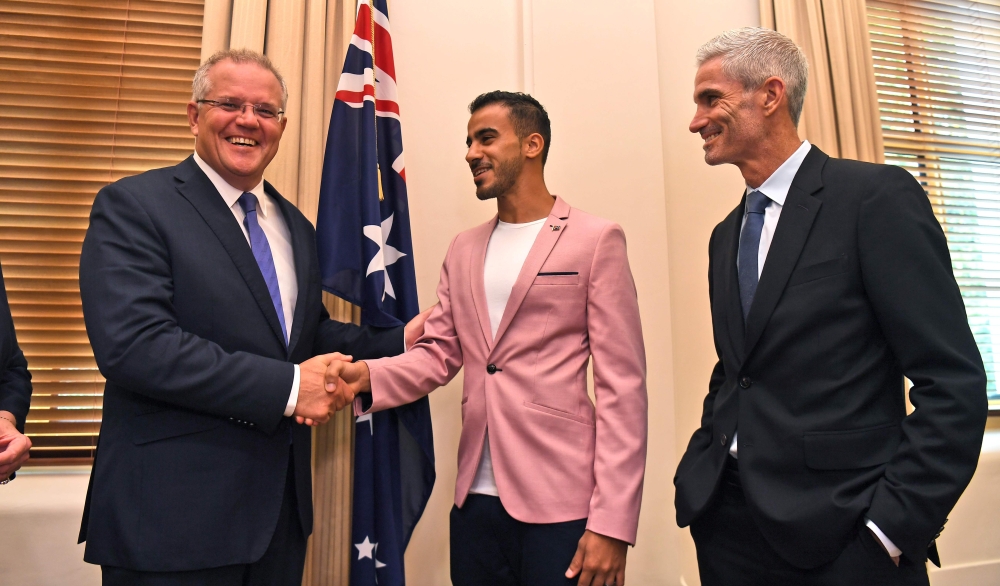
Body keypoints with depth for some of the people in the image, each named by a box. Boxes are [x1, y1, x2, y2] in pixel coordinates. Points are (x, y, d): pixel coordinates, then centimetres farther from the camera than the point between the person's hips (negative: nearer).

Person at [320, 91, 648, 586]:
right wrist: (368, 375, -14)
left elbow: (622, 386, -9)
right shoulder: (463, 250, 11)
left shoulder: (596, 240, -5)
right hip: (476, 501, 5)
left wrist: (612, 524, -13)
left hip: (560, 506, -4)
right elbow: (437, 353, 6)